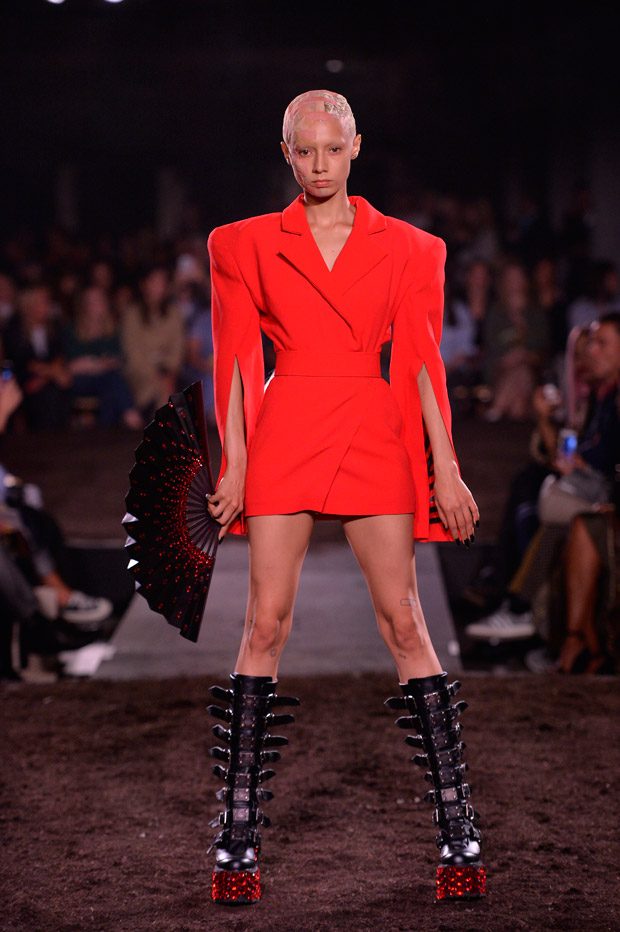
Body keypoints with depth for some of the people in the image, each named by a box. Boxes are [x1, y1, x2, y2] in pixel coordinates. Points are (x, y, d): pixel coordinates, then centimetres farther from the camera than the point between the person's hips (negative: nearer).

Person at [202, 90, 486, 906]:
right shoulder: (250, 245, 9)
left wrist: (445, 468, 0)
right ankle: (238, 841, 0)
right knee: (267, 623, -4)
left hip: (375, 437, 0)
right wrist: (234, 462, 0)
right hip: (283, 434, 0)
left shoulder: (404, 248, 8)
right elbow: (239, 362, 7)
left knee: (403, 620, -3)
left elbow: (422, 359, 5)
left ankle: (460, 833, 1)